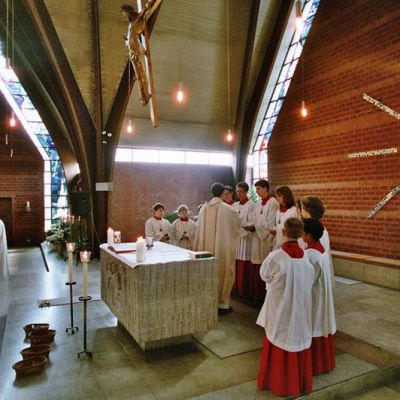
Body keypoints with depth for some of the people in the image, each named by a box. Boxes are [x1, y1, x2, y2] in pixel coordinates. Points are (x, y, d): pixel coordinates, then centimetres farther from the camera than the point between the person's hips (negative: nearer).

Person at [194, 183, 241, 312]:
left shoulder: (203, 208, 0)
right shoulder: (227, 209, -10)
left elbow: (199, 228, 8)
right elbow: (238, 223, 6)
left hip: (206, 247, 4)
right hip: (222, 246, -4)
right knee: (222, 272, 7)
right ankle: (222, 302, 14)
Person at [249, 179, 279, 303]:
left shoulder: (273, 203, -9)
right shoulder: (257, 204, 14)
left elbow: (269, 224, -14)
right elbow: (255, 222, 13)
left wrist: (254, 227, -12)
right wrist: (251, 227, -7)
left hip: (267, 239, -7)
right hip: (257, 239, 7)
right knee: (256, 269, 9)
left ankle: (265, 296, 10)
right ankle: (256, 294, 20)